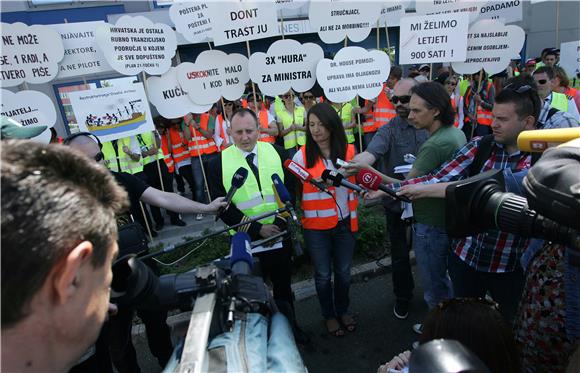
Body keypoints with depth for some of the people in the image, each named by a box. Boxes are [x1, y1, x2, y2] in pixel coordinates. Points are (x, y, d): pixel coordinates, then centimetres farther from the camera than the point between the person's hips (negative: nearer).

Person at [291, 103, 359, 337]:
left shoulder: (348, 151, -2)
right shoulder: (302, 155, -10)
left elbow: (354, 184, 8)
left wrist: (354, 216, 8)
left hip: (344, 223, 2)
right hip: (316, 226, -2)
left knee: (343, 272, 18)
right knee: (323, 275, 13)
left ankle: (343, 311, 43)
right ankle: (329, 315, 38)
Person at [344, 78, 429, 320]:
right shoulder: (388, 131, -10)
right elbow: (371, 152, -30)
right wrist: (357, 163, -49)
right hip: (397, 203, -1)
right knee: (400, 254, 14)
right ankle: (402, 298, 38)